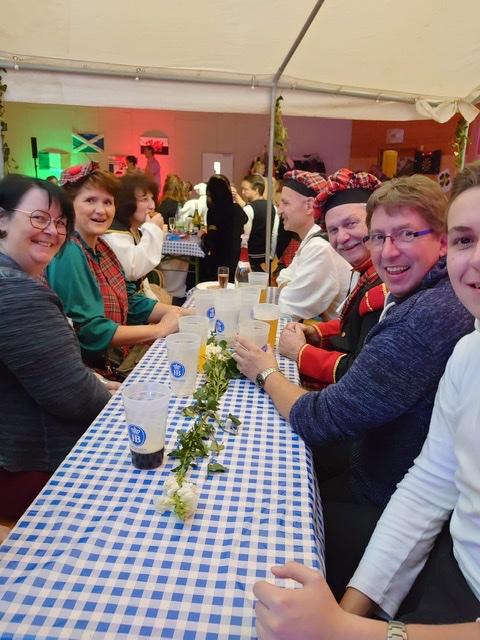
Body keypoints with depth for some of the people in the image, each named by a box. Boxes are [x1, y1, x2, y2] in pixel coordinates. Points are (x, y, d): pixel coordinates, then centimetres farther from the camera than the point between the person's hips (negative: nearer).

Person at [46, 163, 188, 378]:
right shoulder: (68, 254, -20)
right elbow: (90, 331, -24)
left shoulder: (101, 247, 7)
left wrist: (185, 313, -4)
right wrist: (160, 329, -17)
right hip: (91, 371, -8)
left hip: (122, 359, 8)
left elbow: (131, 302, 8)